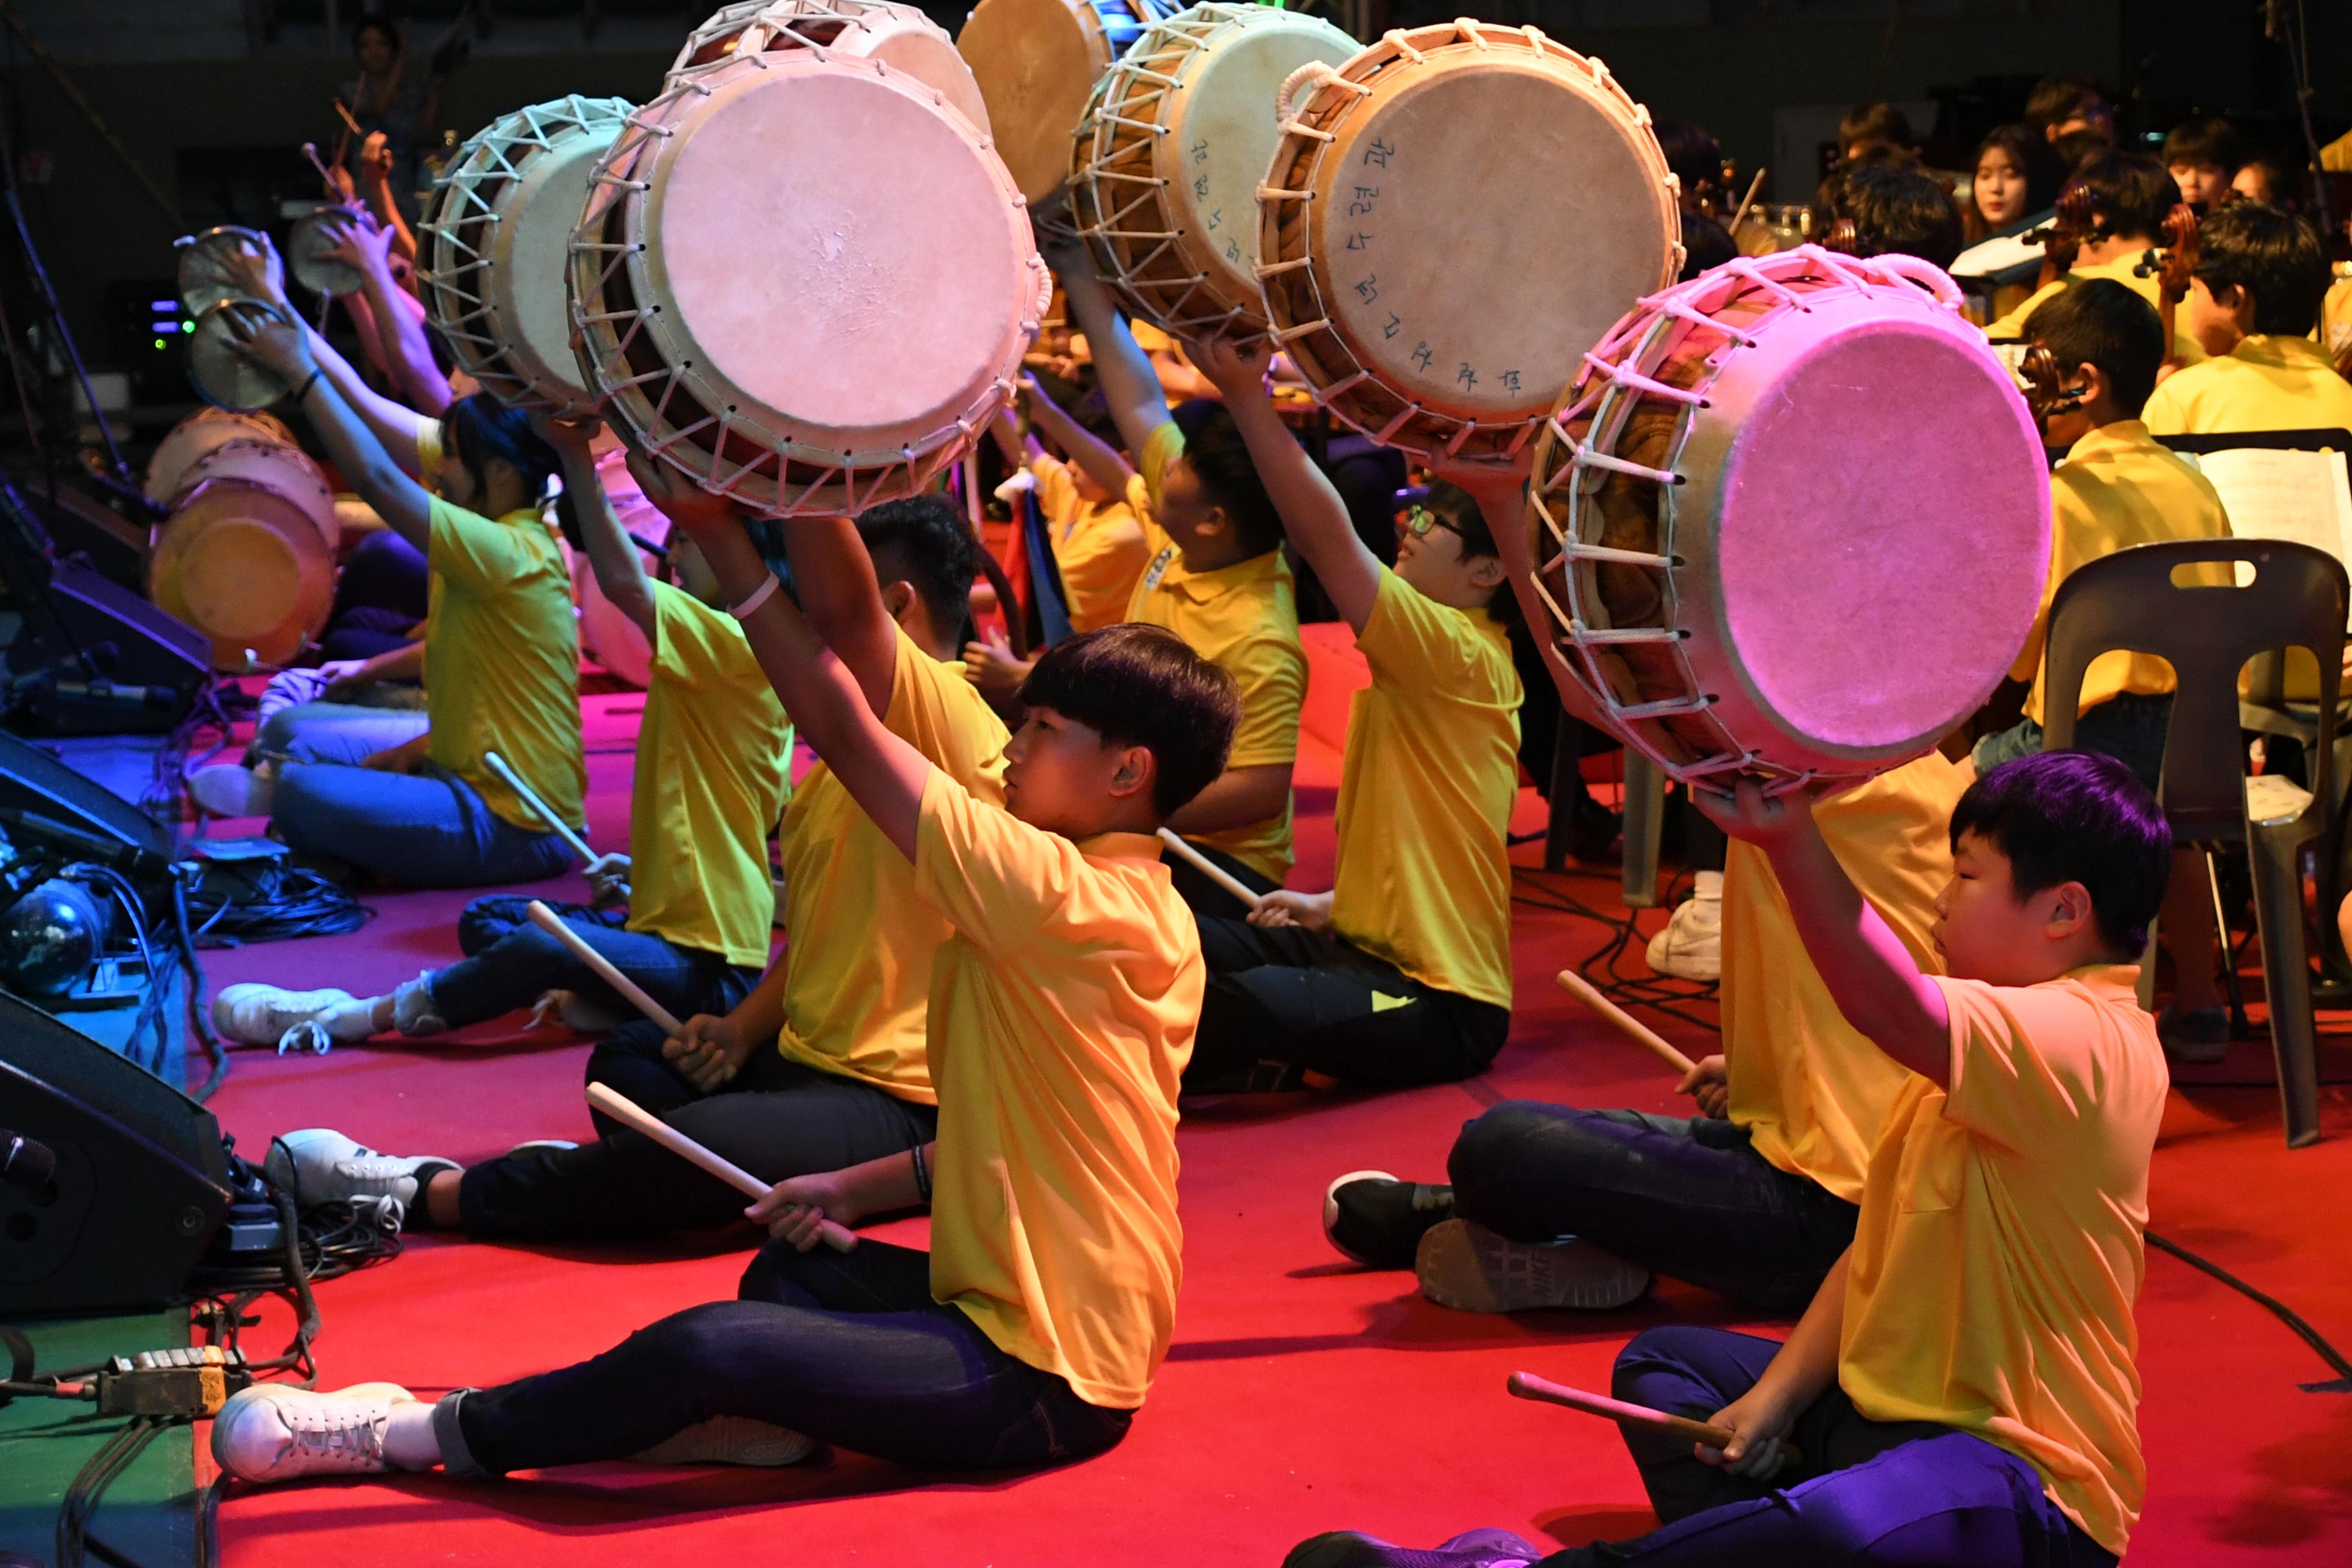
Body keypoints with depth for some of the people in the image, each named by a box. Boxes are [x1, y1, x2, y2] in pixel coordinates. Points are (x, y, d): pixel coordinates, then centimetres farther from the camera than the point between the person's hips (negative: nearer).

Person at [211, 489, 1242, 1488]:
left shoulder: (1058, 894, -19)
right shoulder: (1140, 908, 9)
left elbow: (843, 732, -20)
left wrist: (722, 537, -17)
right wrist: (864, 1189, 13)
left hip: (1041, 1380, -11)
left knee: (710, 1347, -22)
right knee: (795, 1264, 25)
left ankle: (414, 1437, -6)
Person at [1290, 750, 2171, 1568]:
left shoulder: (2082, 1037, -18)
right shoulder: (2013, 1026, 15)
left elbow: (1893, 1012, -38)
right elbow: (1879, 1248, 13)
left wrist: (1791, 841, -46)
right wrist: (1774, 1395, 3)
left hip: (2028, 1478, -11)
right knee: (1661, 1362, 22)